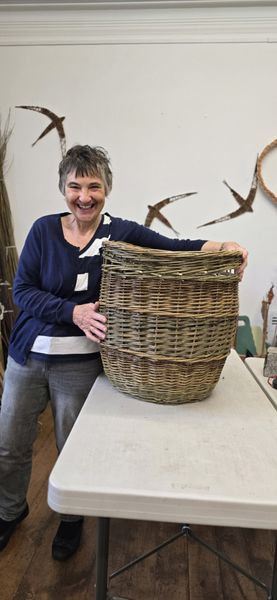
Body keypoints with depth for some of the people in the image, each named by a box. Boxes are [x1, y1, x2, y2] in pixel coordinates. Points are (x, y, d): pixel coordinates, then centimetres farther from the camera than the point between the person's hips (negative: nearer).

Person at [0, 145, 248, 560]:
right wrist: (74, 312, -21)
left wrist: (218, 246, -30)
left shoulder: (120, 233, -5)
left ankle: (72, 517, 45)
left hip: (80, 361, -2)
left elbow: (173, 248, -11)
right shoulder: (44, 230, -3)